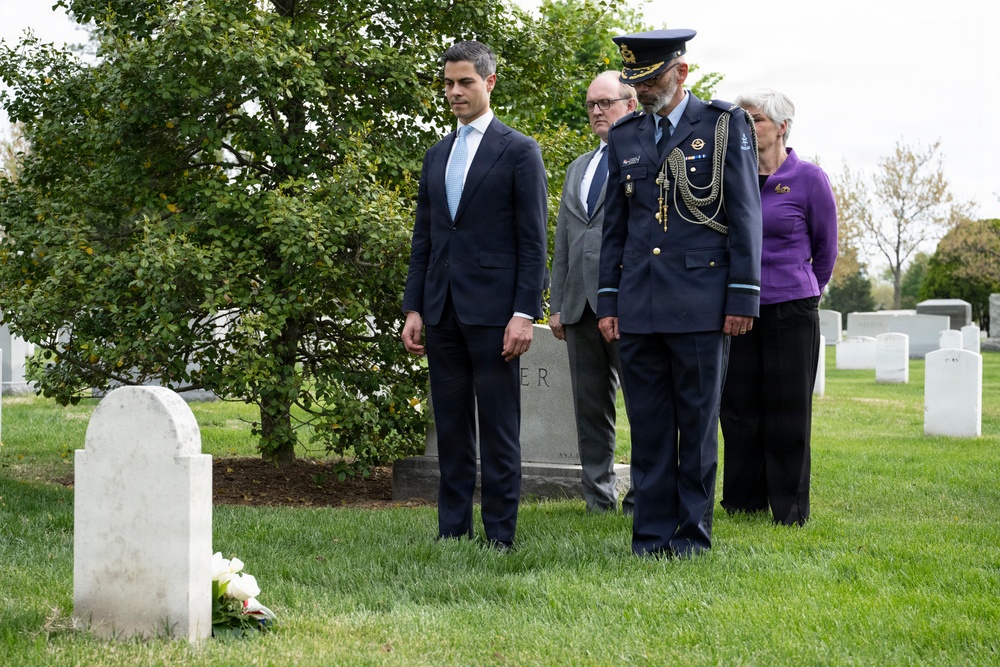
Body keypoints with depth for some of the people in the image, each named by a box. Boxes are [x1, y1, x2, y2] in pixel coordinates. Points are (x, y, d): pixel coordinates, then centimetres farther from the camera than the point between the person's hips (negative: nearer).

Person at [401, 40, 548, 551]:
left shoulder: (519, 151, -1)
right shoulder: (437, 155, 16)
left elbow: (533, 241, -6)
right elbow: (423, 240, 17)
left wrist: (525, 313, -13)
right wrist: (413, 308, 8)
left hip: (493, 311, -6)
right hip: (442, 312, 6)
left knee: (499, 431, -1)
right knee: (451, 428, 9)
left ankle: (499, 535, 3)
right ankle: (452, 531, 14)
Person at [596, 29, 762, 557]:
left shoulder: (725, 125, 1)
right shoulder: (624, 137, 13)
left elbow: (745, 216, -2)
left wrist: (743, 298, -7)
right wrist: (607, 302, 10)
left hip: (701, 306, -4)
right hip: (638, 309, 4)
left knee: (697, 425, 2)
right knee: (647, 427, 5)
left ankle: (693, 534, 10)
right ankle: (652, 534, 11)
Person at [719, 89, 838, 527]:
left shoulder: (808, 179, -3)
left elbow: (825, 249, 7)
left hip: (791, 310, -3)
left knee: (787, 413, 0)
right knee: (738, 409, 6)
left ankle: (790, 510, 9)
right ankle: (742, 504, 17)